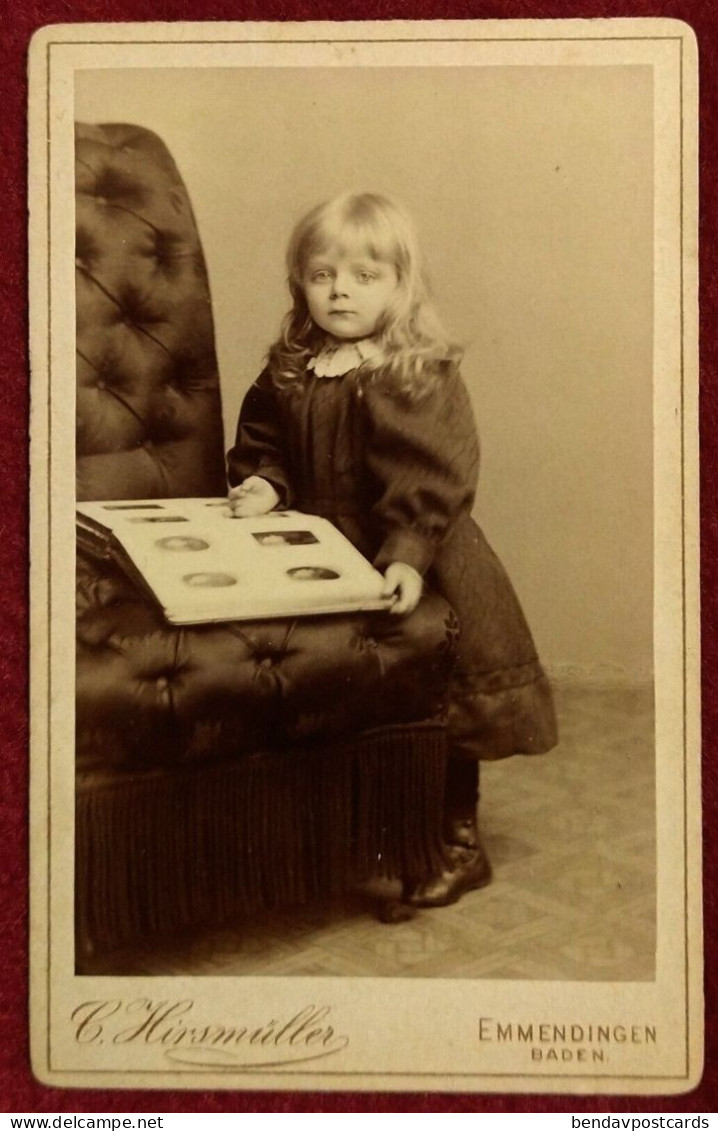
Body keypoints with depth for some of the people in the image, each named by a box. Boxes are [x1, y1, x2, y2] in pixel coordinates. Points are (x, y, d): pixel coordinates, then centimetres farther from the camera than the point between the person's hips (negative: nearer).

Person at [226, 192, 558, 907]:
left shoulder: (421, 375, -14)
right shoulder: (288, 371, 4)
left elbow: (434, 478, -22)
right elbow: (262, 443, 15)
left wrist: (407, 554, -32)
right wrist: (263, 485, -6)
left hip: (405, 564, -5)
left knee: (438, 705, 0)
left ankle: (458, 842, 18)